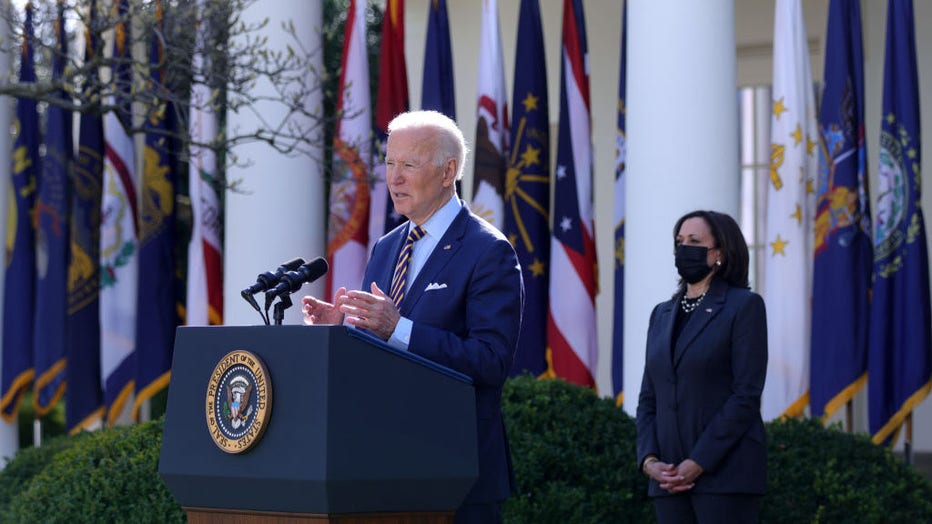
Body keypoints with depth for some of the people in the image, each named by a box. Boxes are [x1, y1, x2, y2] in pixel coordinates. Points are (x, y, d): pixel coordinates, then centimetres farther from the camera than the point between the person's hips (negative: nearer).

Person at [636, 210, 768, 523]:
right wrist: (648, 459, -3)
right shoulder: (663, 314, 18)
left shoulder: (744, 305, -1)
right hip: (669, 477, 6)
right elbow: (648, 398, 15)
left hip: (725, 471, -6)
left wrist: (699, 462, -14)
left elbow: (747, 394, -9)